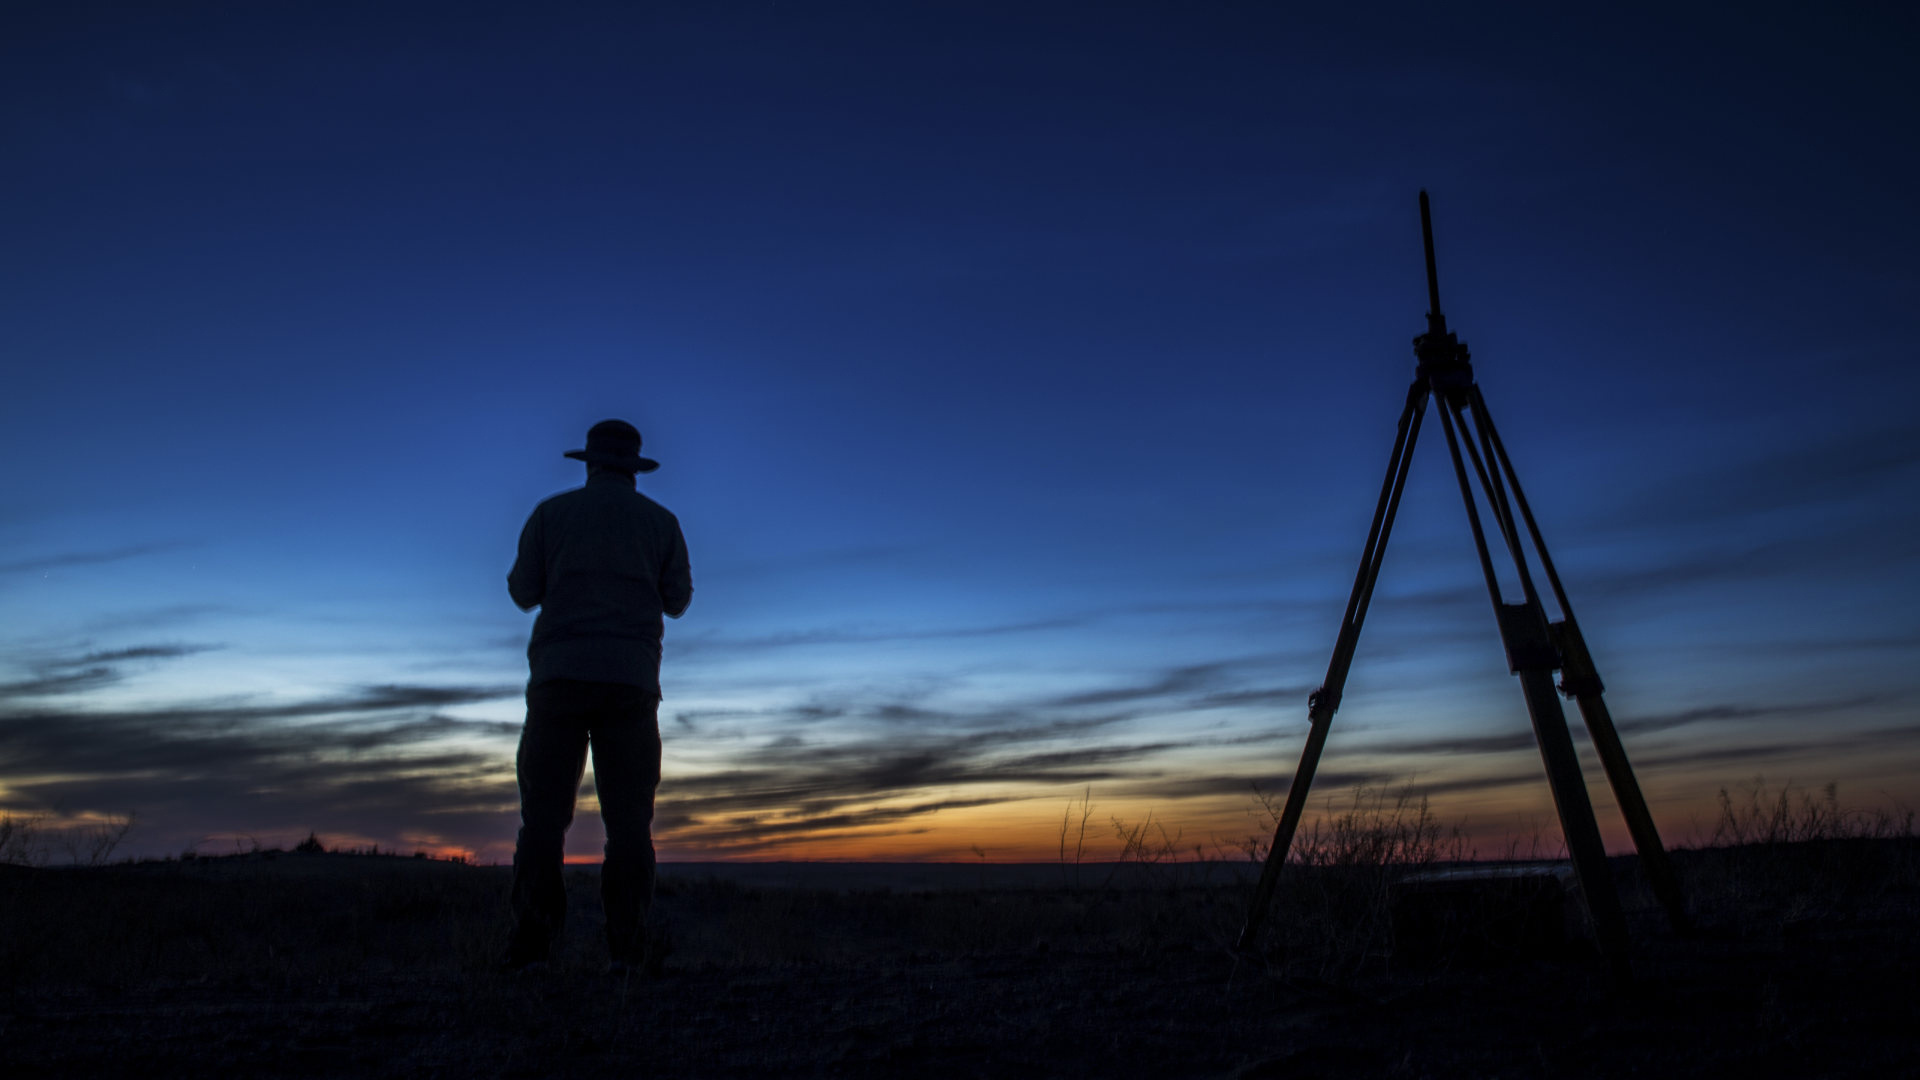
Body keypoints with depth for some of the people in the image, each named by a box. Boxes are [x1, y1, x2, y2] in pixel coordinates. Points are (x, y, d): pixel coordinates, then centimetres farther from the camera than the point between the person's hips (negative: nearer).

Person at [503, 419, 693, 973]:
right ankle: (626, 948, -6)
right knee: (629, 819, 2)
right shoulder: (661, 521, 11)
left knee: (543, 814, 1)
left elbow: (524, 592, 9)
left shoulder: (551, 512, 9)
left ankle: (531, 945, -9)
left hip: (560, 675, 0)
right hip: (631, 678, 0)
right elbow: (677, 601, 13)